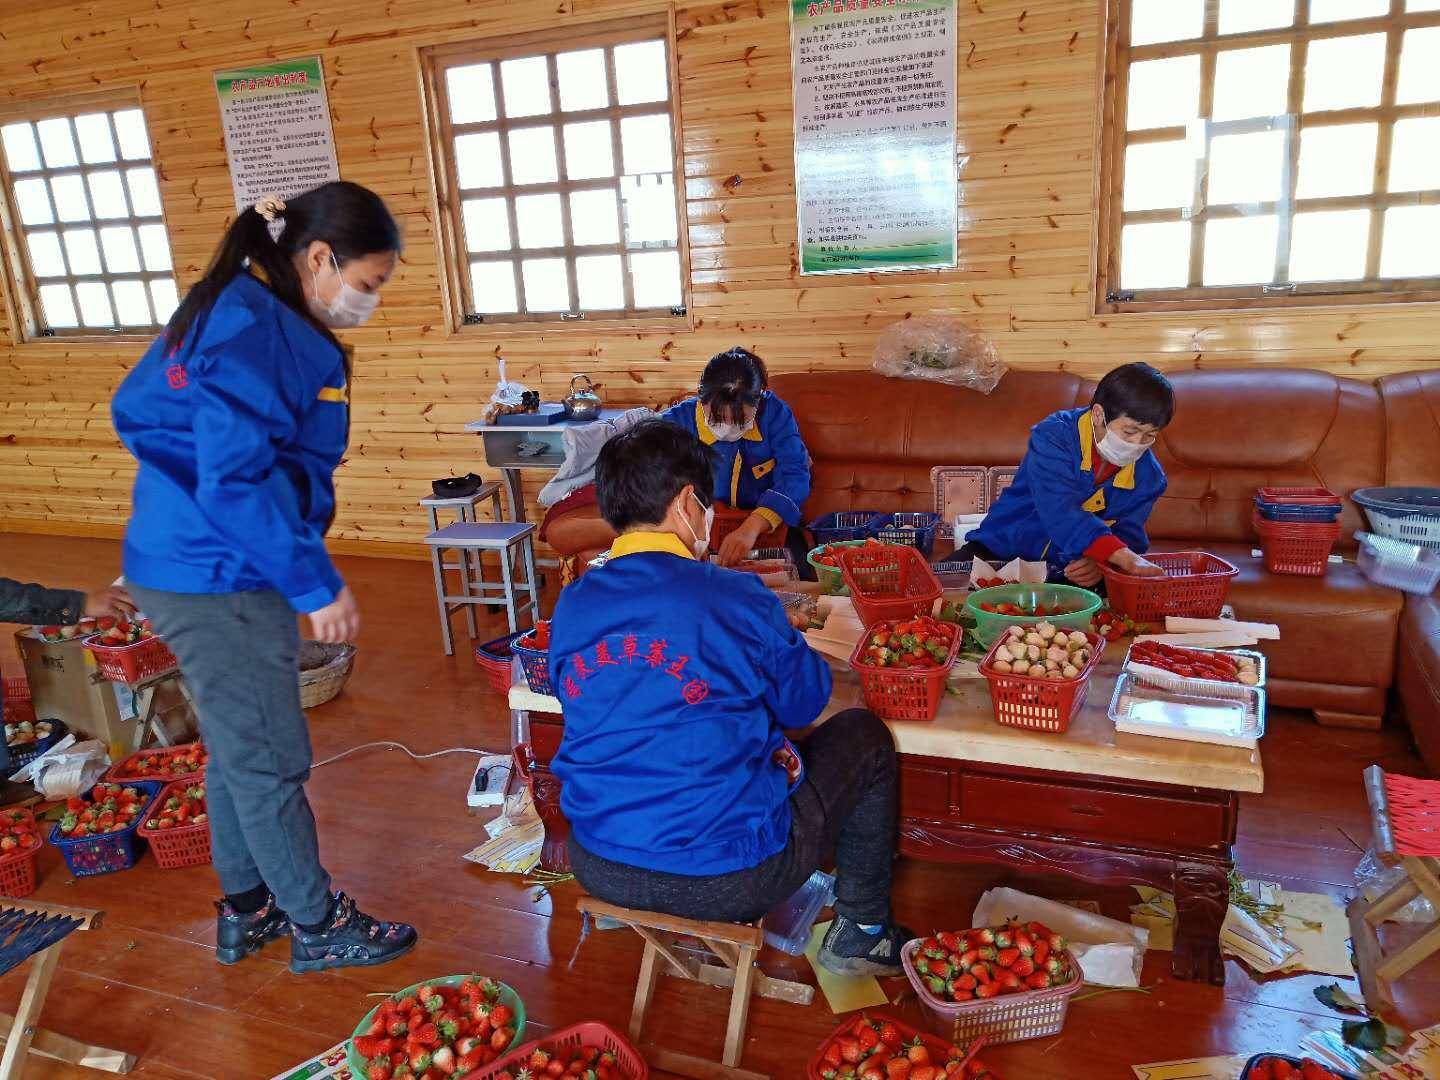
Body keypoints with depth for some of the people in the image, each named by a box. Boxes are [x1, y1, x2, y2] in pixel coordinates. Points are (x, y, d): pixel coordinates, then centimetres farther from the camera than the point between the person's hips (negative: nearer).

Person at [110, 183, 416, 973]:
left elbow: (138, 411, 14)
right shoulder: (259, 331, -20)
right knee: (270, 761, 5)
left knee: (236, 749, 20)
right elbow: (239, 477, -27)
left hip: (194, 567, 10)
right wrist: (317, 584, -21)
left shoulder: (229, 312, 10)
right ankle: (318, 926, 22)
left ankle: (245, 910, 36)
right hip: (222, 581, -10)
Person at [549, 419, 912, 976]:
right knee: (864, 735, 15)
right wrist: (776, 636, 19)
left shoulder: (569, 606, -3)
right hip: (731, 878, -5)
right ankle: (861, 932, 30)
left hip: (598, 870, 5)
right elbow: (805, 701, -1)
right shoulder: (734, 596, -16)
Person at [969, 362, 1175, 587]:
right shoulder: (1053, 436, -21)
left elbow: (1128, 533, -4)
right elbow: (1060, 512, -35)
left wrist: (1101, 562, -30)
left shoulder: (1149, 476, -2)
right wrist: (1125, 558, -47)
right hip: (1004, 553, -4)